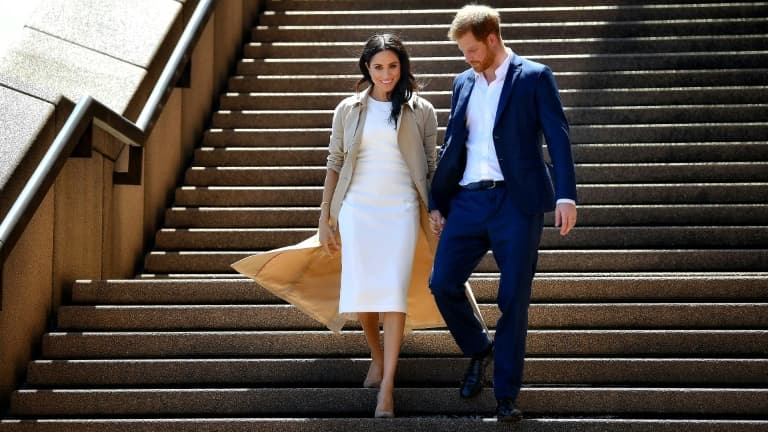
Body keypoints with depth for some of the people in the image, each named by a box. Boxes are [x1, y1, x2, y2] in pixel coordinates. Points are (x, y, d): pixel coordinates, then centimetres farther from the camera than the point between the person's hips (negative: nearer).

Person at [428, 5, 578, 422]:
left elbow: (557, 137, -7)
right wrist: (436, 202, 16)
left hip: (515, 201, -5)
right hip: (468, 201, 5)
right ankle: (479, 349, 25)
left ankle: (506, 396, 5)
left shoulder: (534, 77, -1)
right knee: (442, 283, -2)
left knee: (513, 299, -3)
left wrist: (565, 195, -17)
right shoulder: (463, 83, 15)